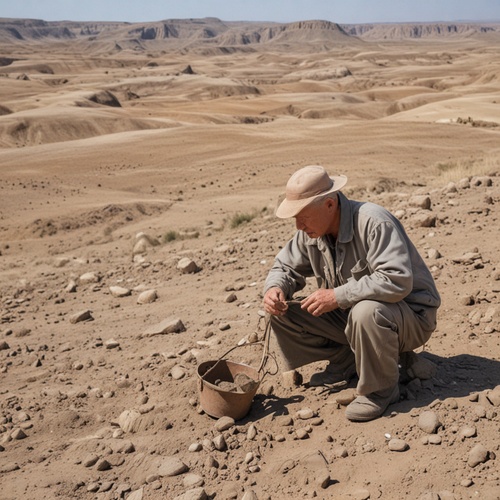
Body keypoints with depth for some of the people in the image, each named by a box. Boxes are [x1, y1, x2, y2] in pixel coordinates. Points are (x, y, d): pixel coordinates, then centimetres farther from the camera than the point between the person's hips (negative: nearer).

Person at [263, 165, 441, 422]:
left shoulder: (373, 222, -28)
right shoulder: (310, 232, -4)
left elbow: (397, 281, -37)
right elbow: (286, 266, 9)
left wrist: (337, 296, -34)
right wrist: (275, 289, -15)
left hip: (410, 314, -7)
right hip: (350, 312, 7)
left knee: (366, 312, -41)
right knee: (282, 312, -6)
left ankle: (381, 390, -14)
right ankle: (346, 362, 8)